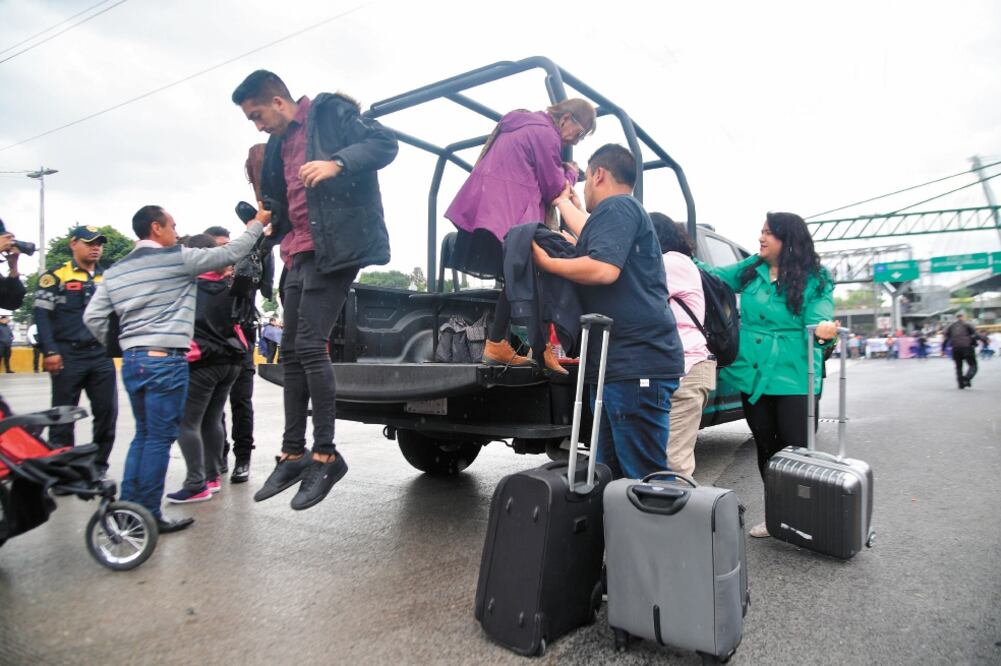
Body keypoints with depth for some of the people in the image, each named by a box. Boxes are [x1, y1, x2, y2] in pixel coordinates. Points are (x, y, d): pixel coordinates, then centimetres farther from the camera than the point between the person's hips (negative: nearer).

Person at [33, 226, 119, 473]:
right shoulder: (56, 276, 1)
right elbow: (42, 315, -5)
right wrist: (50, 351, -12)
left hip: (102, 356, 4)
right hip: (68, 356, -4)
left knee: (107, 414, 5)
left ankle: (99, 468, 18)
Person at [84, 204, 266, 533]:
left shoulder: (115, 271, 14)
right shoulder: (178, 258, -5)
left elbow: (93, 317, 8)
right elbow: (231, 252, -2)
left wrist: (116, 346, 20)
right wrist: (258, 222, 10)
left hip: (131, 361, 7)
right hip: (166, 361, -7)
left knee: (144, 435, 17)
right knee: (159, 438, -1)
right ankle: (149, 516, 5)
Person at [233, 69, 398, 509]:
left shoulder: (330, 113, 1)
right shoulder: (280, 146, 23)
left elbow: (385, 143, -11)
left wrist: (337, 162, -25)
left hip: (334, 249, -9)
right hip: (299, 255, 9)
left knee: (310, 346, -17)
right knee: (291, 352, 7)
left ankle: (325, 454, -7)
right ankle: (293, 454, 15)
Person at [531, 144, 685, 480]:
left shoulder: (617, 206, -6)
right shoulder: (619, 213, 25)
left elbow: (604, 269, -21)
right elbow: (591, 240, 47)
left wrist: (547, 262, -7)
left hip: (636, 366, -11)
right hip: (617, 366, 11)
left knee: (645, 477, -8)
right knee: (611, 475, 13)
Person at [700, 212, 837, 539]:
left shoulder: (814, 280, -5)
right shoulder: (751, 269, 7)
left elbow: (817, 318, -14)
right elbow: (715, 276, 14)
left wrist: (823, 330, -37)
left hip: (794, 380, -4)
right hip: (754, 377, 5)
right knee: (765, 447, 13)